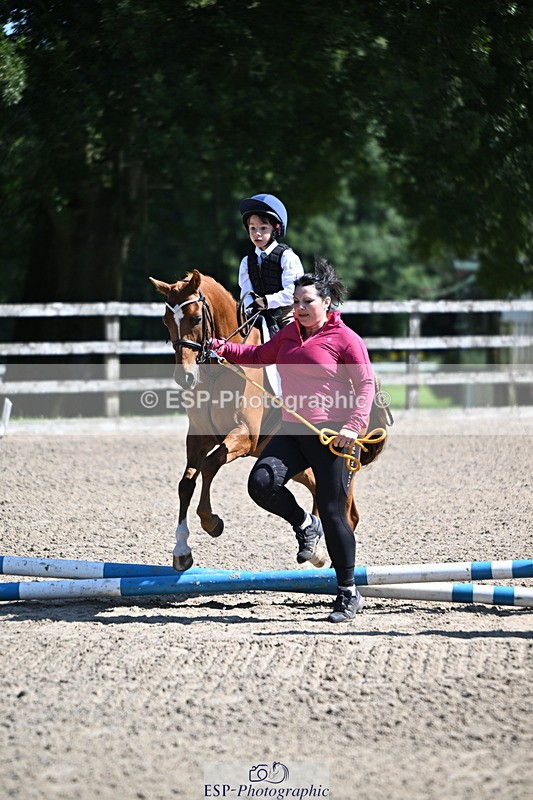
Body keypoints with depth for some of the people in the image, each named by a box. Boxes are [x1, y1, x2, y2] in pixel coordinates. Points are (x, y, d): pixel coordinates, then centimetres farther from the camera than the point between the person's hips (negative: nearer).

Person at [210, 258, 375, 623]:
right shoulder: (289, 334, 14)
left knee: (332, 514, -4)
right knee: (261, 483, -18)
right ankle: (305, 526, 12)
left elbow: (366, 384, -8)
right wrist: (219, 347, 13)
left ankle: (349, 594, 9)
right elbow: (258, 356, 28)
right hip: (293, 432, 6)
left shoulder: (346, 339, -6)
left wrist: (354, 425, -22)